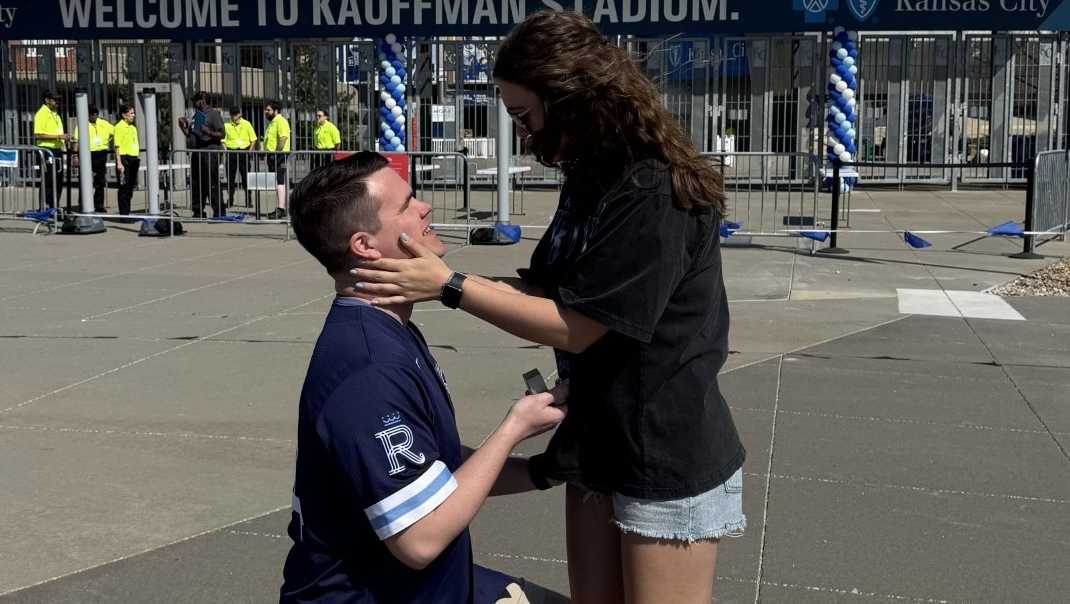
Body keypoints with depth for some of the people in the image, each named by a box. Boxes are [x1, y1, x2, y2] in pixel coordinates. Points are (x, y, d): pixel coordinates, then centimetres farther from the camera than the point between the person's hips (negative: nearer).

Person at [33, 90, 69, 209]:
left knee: (58, 182, 9)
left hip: (57, 151, 9)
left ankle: (55, 208, 16)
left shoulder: (56, 114, 19)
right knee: (48, 182, -8)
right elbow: (38, 135, -17)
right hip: (47, 151, -9)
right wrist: (58, 137, -19)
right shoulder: (41, 114, -8)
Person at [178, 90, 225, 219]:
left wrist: (209, 132, -25)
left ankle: (220, 211, -6)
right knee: (196, 183, 9)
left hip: (210, 152, -9)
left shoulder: (213, 114, -3)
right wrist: (183, 126, 12)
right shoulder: (196, 115, 21)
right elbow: (190, 134, 26)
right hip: (196, 153, 9)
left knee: (212, 184, -9)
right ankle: (198, 212, 16)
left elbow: (222, 134, -11)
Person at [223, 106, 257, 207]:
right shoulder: (226, 126, 3)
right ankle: (229, 200, 13)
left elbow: (253, 139, 5)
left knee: (246, 178, 0)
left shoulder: (246, 124, 2)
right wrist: (226, 150, -4)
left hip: (244, 151, -1)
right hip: (231, 152, 1)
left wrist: (249, 151, -5)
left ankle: (248, 201, 7)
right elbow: (223, 140, 9)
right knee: (230, 177, 4)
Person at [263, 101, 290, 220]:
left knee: (279, 182, -14)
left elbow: (283, 138, -21)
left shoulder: (281, 121, -11)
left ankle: (281, 208, -18)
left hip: (279, 155, -11)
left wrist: (277, 153, -25)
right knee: (277, 182, 11)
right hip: (272, 155, 11)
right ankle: (281, 208, 16)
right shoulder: (272, 122, 21)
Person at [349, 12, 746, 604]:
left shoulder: (652, 195, -22)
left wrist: (449, 286, -17)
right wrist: (434, 275, -4)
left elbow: (573, 327, -20)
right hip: (598, 441, 9)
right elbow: (543, 286, 8)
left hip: (669, 456, -9)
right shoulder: (590, 179, 8)